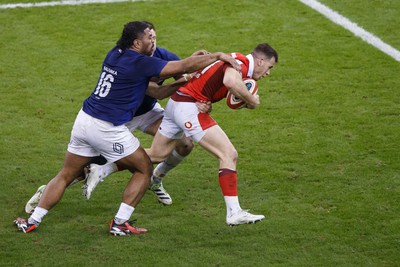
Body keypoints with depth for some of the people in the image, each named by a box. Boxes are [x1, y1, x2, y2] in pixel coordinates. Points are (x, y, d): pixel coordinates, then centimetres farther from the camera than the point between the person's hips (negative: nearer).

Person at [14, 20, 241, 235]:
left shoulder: (114, 55, 11)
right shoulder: (139, 63, -12)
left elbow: (148, 87, 22)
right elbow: (184, 66, -11)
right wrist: (217, 56, -4)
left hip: (84, 120, 8)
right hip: (107, 129, -8)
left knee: (66, 176, 17)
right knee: (144, 170, 9)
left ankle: (32, 221, 14)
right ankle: (120, 223, 7)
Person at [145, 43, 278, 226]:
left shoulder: (238, 62, 16)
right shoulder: (241, 62, -15)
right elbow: (230, 81, -35)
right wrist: (252, 101, -20)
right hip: (189, 106, -10)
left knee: (157, 155, 21)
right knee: (229, 155, -13)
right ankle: (234, 213, -17)